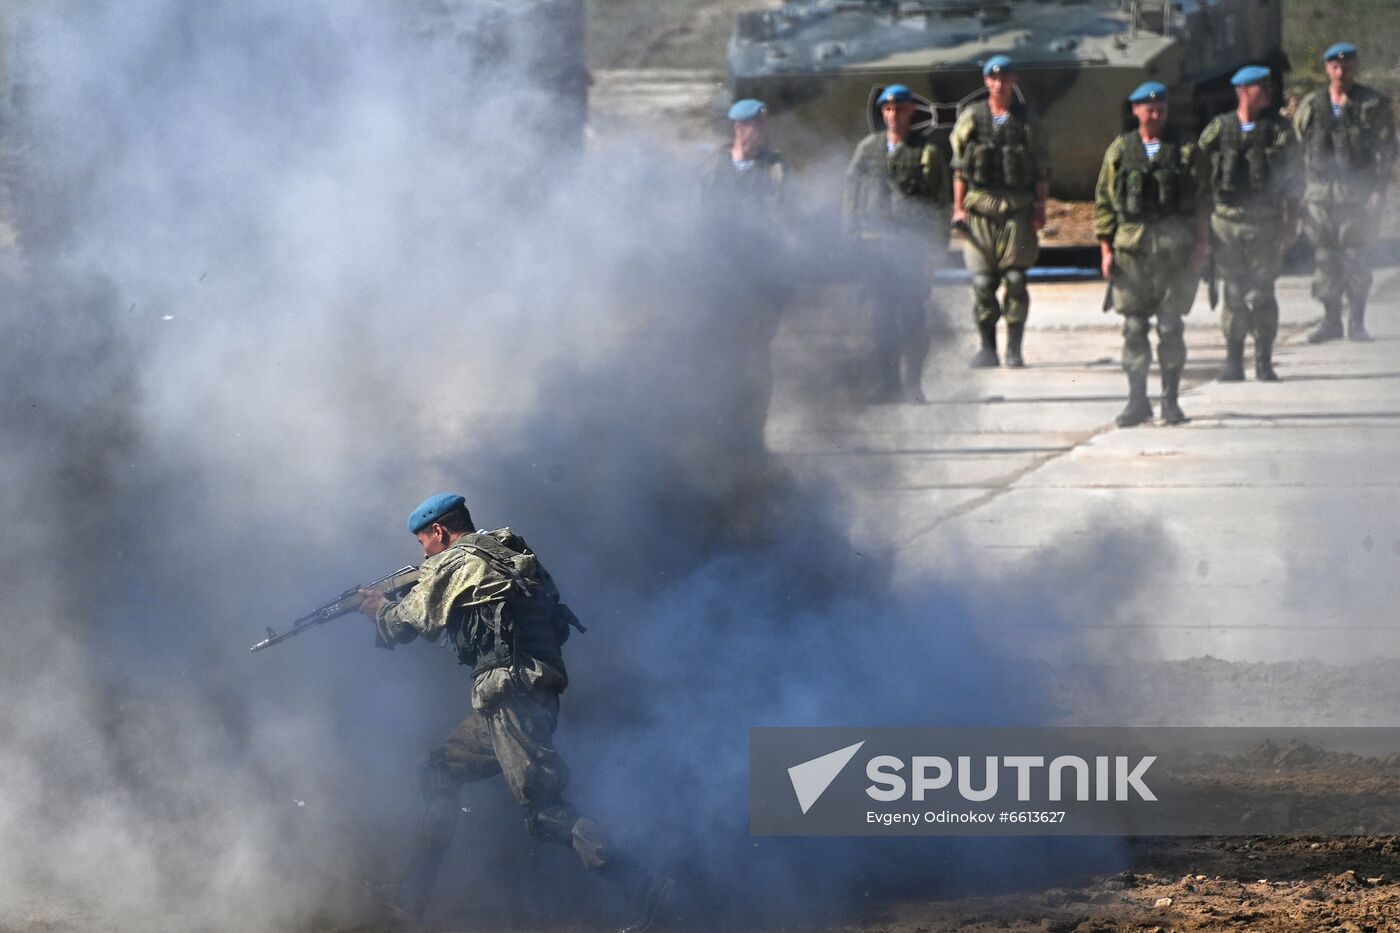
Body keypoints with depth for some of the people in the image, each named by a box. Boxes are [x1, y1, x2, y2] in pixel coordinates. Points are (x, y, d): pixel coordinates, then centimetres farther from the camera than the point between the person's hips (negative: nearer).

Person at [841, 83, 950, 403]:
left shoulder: (927, 152, 6)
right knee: (882, 314, 4)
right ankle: (889, 382, 10)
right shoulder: (867, 149, 14)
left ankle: (912, 384, -3)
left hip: (913, 244, -3)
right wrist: (851, 235, 5)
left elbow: (940, 201, 6)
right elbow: (851, 192, 16)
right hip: (874, 242, 3)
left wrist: (937, 243, -1)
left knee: (912, 313, -7)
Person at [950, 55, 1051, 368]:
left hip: (1017, 209, 0)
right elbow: (959, 168, 8)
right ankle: (987, 346, 6)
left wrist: (1040, 209, 1)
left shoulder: (1028, 122, 7)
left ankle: (1014, 348, 0)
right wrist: (958, 208, 2)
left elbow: (1042, 170, 8)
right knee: (982, 281, -3)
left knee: (1015, 279, -5)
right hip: (979, 207, 0)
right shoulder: (970, 119, 7)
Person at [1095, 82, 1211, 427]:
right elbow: (1103, 202, 10)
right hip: (1131, 249, 1)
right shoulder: (1119, 151, 8)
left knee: (1171, 326, -1)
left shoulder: (1186, 152, 6)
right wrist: (1106, 249, 3)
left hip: (1174, 246, -1)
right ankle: (1137, 400, 4)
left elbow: (1203, 203, 6)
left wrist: (1200, 247, -2)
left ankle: (1170, 399, 6)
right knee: (1134, 326, -1)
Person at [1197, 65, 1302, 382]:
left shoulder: (1280, 132, 4)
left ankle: (1264, 362, 6)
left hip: (1264, 222, -1)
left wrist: (1291, 224, 0)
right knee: (1233, 293, 2)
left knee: (1262, 293, -2)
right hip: (1226, 221, 1)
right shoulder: (1218, 129, 4)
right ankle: (1233, 362, 9)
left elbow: (1292, 182, 6)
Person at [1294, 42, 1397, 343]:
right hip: (1319, 191, 3)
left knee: (1356, 257, -4)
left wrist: (1378, 190, -9)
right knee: (1326, 257, 2)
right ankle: (1330, 320, 9)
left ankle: (1357, 322, 3)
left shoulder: (1372, 105, 2)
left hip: (1357, 192, -2)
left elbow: (1385, 150, 1)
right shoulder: (1311, 105, 11)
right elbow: (1296, 148, 13)